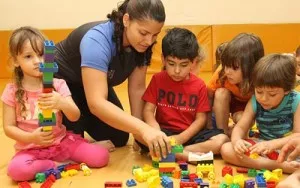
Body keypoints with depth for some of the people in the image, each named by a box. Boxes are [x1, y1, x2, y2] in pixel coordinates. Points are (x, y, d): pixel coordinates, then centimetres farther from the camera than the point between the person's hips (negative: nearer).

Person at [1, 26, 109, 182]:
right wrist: (31, 137, -23)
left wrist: (61, 103, -35)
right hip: (30, 148, 0)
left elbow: (75, 116, -12)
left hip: (61, 141, 0)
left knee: (100, 156, -20)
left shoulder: (58, 84, -5)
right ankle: (57, 165, -10)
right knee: (16, 170, -33)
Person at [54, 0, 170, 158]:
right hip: (62, 81, -6)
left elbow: (137, 88, -12)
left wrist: (138, 132, -18)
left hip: (95, 84, 6)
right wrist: (143, 129, -56)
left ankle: (83, 121, 28)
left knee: (119, 140, 2)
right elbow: (96, 103, -48)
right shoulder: (97, 40, -40)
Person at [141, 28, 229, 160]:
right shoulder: (157, 80, 0)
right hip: (165, 132, -1)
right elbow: (148, 111, -5)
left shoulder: (199, 85, 0)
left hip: (189, 134, 1)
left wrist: (181, 138, -19)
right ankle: (188, 155, -29)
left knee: (222, 140, -25)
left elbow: (201, 119, -3)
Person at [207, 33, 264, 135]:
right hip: (225, 103, 2)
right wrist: (208, 126, -28)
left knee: (241, 117, -32)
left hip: (249, 105, -2)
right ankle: (222, 133, -15)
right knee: (221, 93, -29)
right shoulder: (222, 73, -34)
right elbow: (209, 96, -24)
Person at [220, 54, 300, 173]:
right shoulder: (254, 102, -5)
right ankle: (281, 166, -22)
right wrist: (236, 140, -26)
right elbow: (240, 127, -2)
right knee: (226, 150, -19)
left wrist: (272, 144, -33)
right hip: (261, 147, 5)